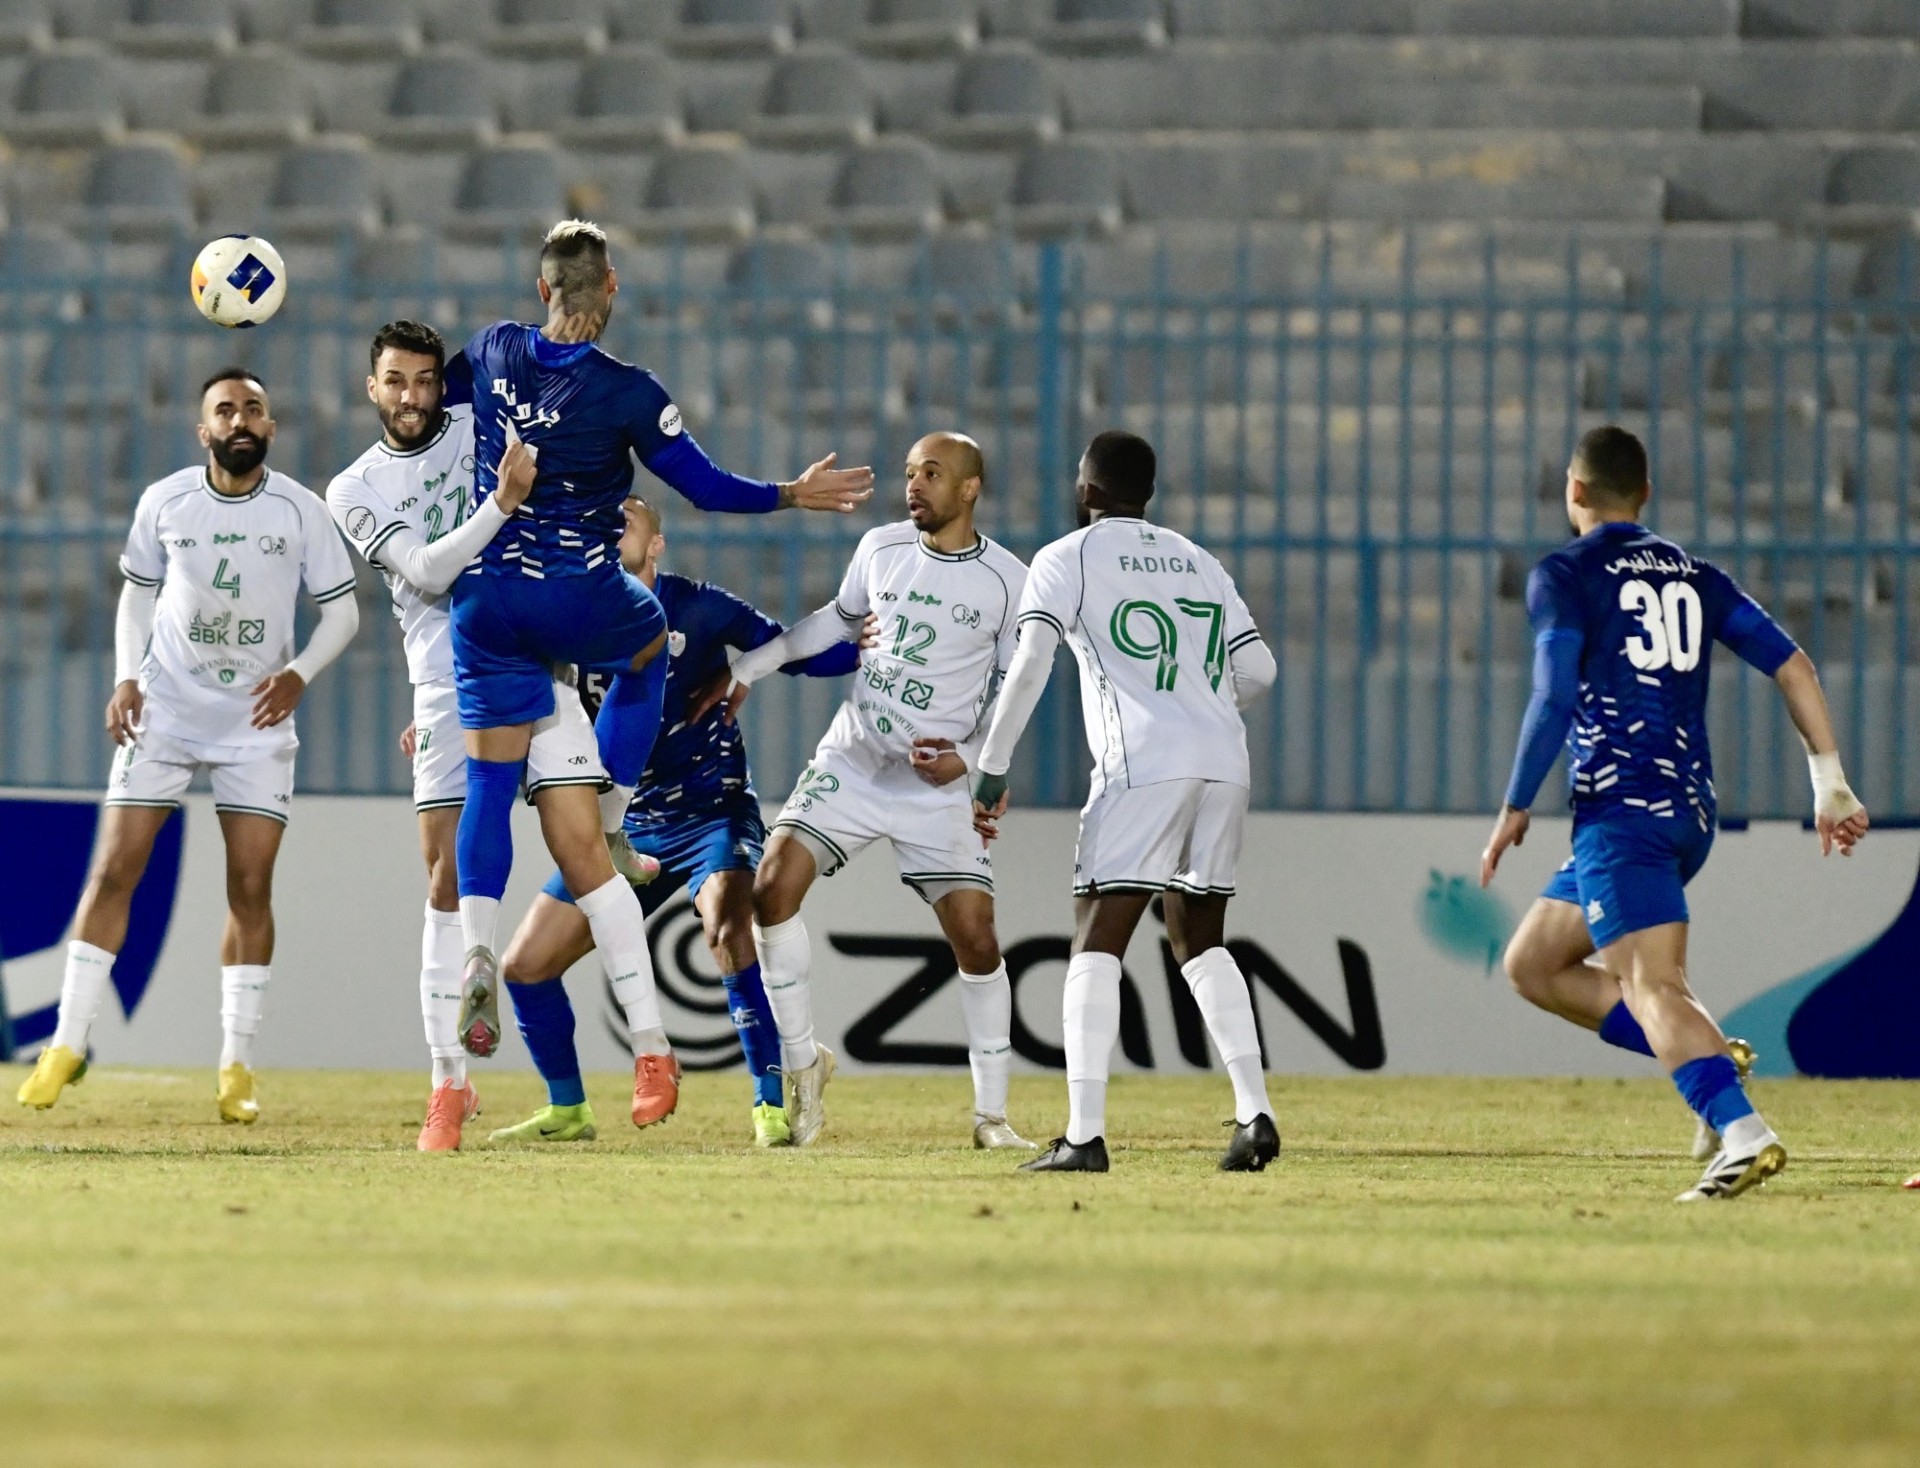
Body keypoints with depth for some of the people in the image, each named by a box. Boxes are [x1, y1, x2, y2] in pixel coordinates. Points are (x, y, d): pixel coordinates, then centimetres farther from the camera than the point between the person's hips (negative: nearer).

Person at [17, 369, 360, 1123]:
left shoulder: (301, 511, -6)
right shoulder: (164, 503, -3)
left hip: (256, 723, 0)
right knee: (113, 870, -5)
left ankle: (237, 1066, 5)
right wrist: (126, 677, -5)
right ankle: (67, 1045, 2)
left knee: (250, 888, -3)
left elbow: (341, 609, 1)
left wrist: (299, 673, -16)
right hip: (164, 712, 0)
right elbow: (136, 594, 10)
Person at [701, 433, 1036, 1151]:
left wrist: (970, 757, -15)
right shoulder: (881, 548, 3)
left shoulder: (1008, 581, -7)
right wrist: (749, 667, 21)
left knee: (977, 940, -9)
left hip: (936, 786, -3)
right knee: (772, 888, -15)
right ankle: (802, 1060, 2)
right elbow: (839, 619, 22)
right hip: (849, 764, 3)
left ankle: (991, 1114, 6)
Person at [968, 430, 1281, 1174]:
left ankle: (1085, 1134, -16)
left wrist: (992, 770, -4)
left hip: (1143, 765, -6)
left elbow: (1029, 666, -6)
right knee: (1200, 940, 18)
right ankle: (1254, 1112, 5)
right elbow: (1256, 669, 19)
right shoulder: (1198, 561, 22)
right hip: (1224, 761, 6)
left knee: (1097, 942, -5)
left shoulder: (1067, 559, 6)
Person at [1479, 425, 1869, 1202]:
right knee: (1533, 964, 18)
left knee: (1652, 987, -18)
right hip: (1691, 812, 7)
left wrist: (1515, 809, -3)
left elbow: (1554, 700, -13)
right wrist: (1831, 786, 10)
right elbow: (1792, 665, 10)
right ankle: (1709, 1060, 4)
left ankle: (1743, 1133, -37)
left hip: (1620, 810, -7)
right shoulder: (1694, 575, 17)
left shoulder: (1564, 575, -1)